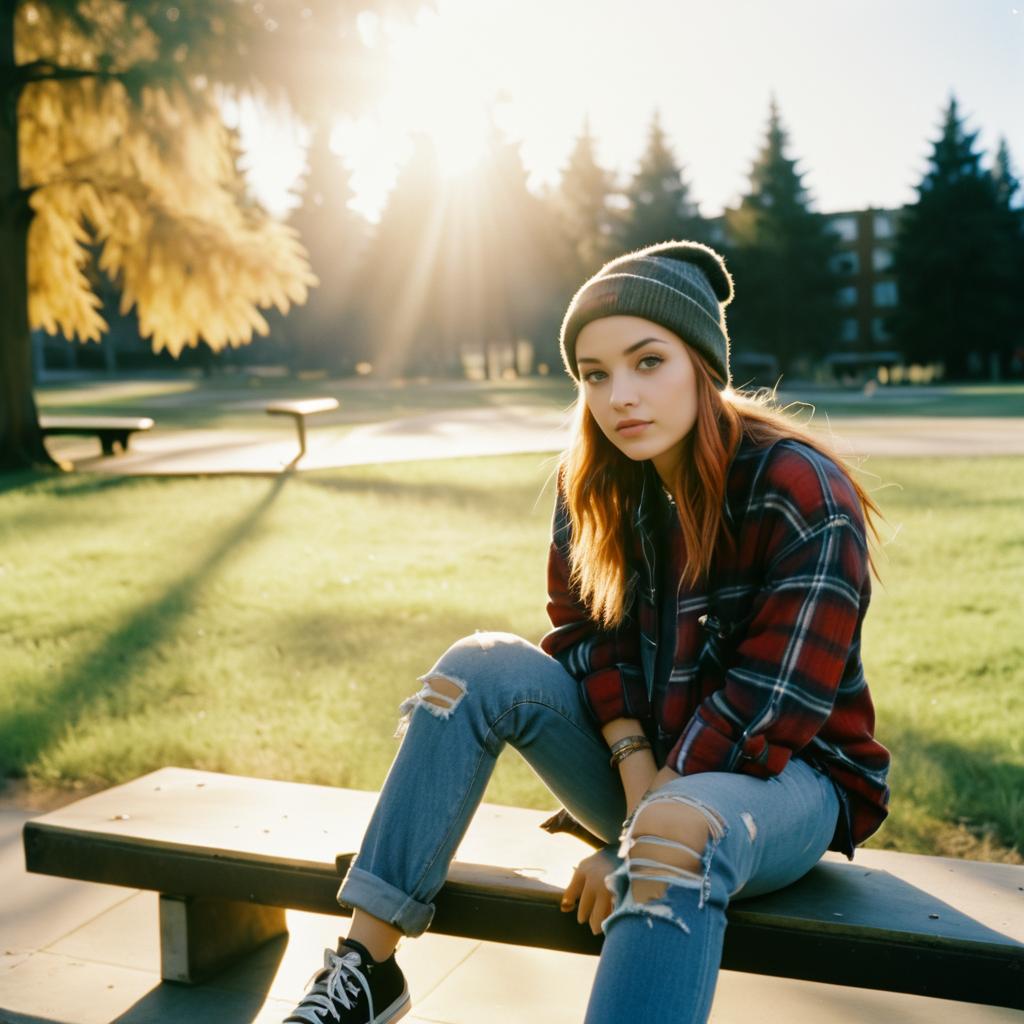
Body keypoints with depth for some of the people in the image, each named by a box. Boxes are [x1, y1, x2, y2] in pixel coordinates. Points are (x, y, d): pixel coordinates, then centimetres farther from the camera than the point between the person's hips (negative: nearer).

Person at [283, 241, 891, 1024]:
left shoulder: (803, 496, -21)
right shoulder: (598, 481, -3)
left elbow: (766, 713, -22)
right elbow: (590, 636, -3)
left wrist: (639, 841, -21)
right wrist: (637, 773, -18)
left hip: (782, 774, -5)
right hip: (638, 758, 6)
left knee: (682, 827, -39)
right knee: (484, 668, -16)